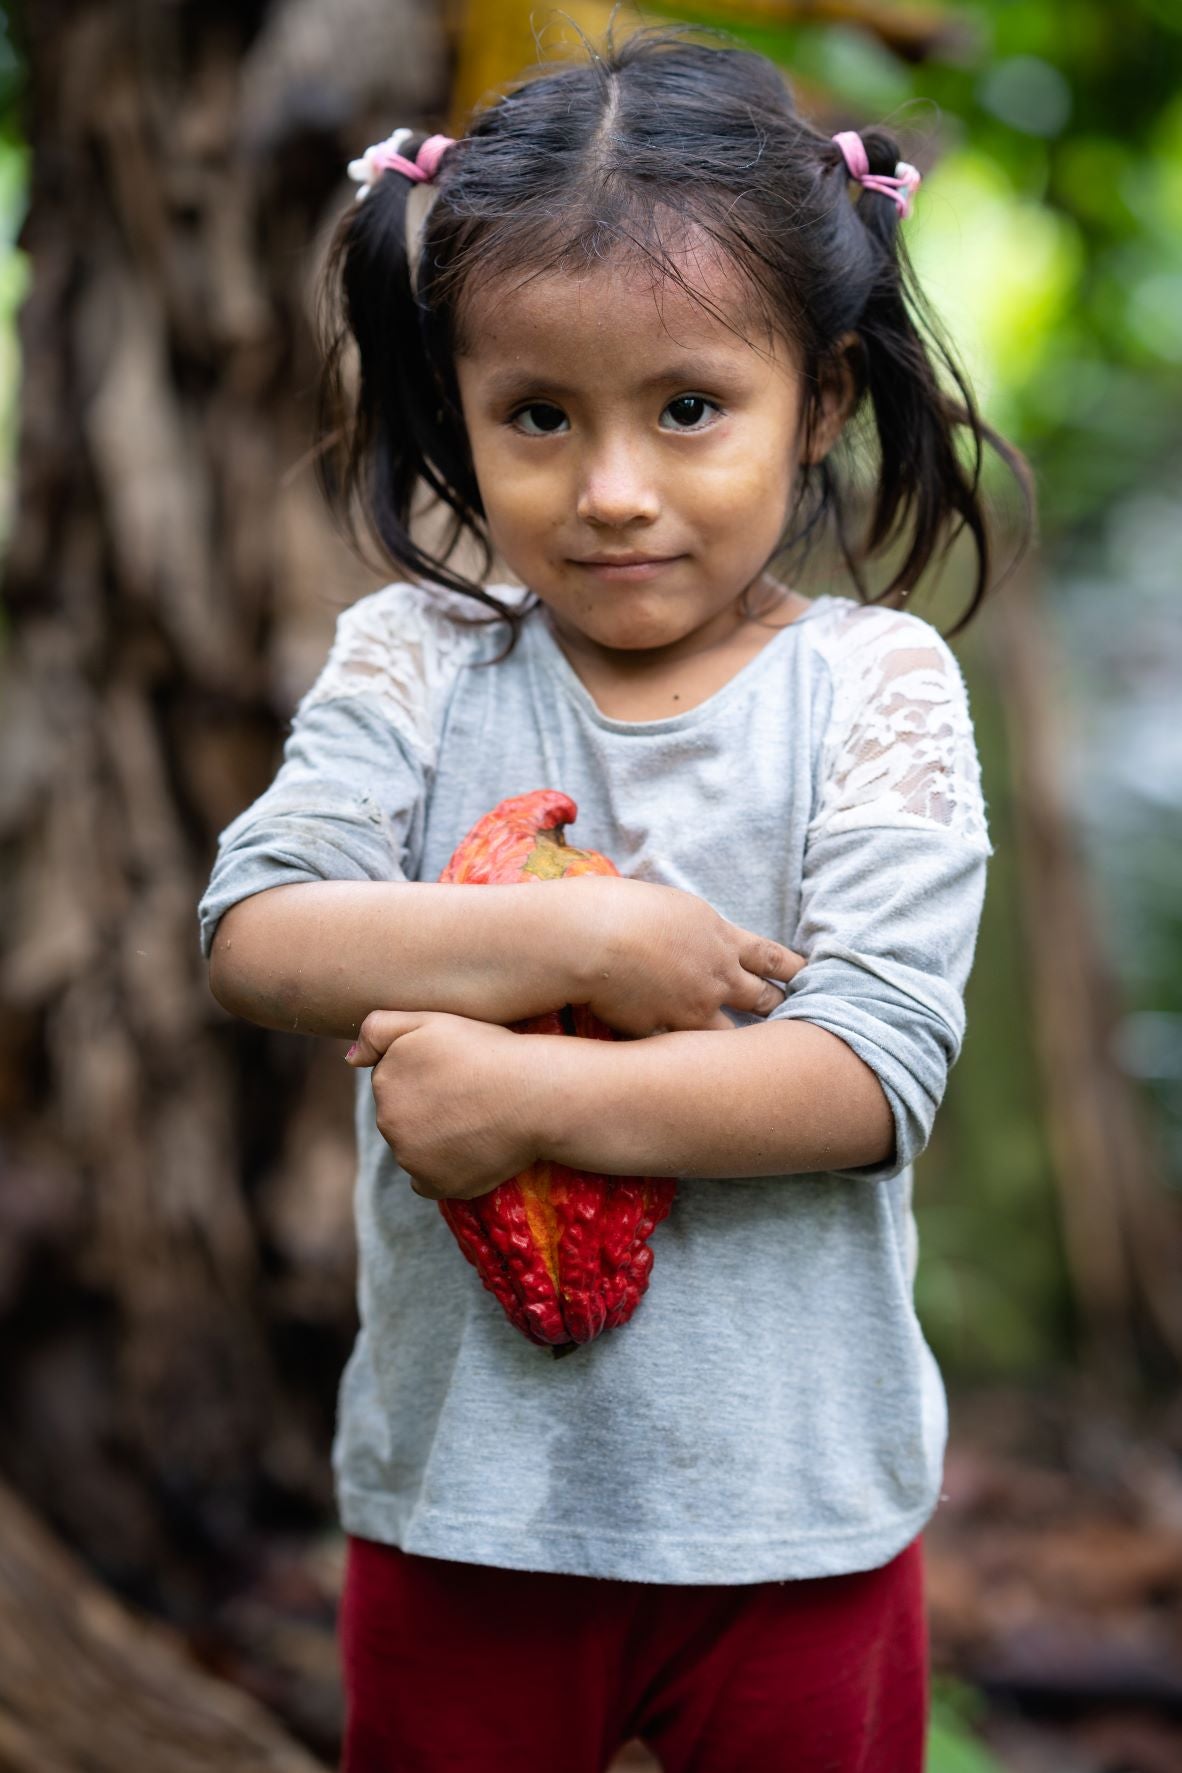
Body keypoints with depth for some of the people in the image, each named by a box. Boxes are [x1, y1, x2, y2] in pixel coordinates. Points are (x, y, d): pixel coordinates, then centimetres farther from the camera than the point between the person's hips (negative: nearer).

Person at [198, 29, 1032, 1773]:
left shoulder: (872, 685, -10)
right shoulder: (416, 660, -4)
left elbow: (874, 1069, -17)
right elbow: (255, 929, -15)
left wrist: (534, 1093, -23)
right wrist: (579, 940, -24)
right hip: (465, 1481, 2)